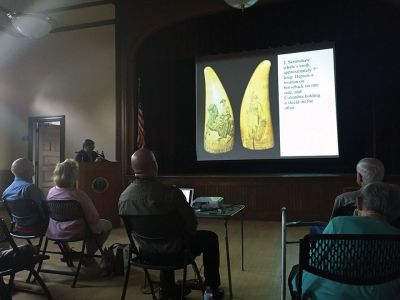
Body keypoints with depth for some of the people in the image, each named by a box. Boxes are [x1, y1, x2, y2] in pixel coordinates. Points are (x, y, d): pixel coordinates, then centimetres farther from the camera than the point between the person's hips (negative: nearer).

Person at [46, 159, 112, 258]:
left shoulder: (51, 192, -7)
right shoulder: (79, 194, -25)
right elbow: (94, 218, -20)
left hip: (54, 233, 7)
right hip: (75, 234, -6)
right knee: (107, 224, 12)